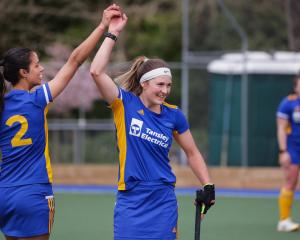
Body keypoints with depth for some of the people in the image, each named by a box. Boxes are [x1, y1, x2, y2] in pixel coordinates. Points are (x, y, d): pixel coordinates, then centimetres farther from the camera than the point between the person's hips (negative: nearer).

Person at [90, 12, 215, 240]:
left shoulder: (173, 115, 2)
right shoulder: (125, 104, -4)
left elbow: (193, 153, 15)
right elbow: (97, 71, -17)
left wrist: (208, 186, 5)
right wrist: (112, 34, -15)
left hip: (163, 202, 2)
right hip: (130, 201, -2)